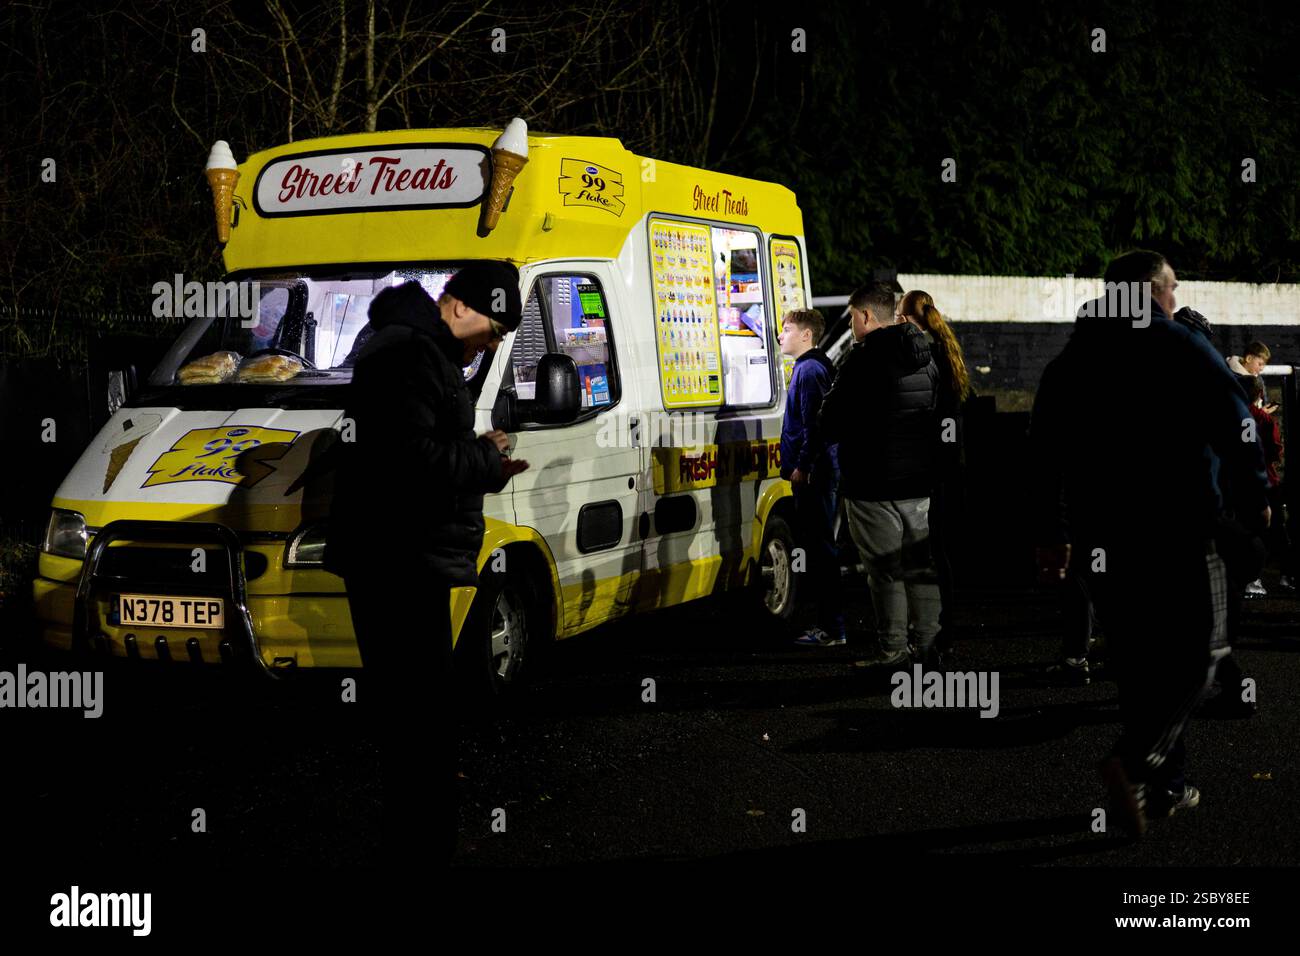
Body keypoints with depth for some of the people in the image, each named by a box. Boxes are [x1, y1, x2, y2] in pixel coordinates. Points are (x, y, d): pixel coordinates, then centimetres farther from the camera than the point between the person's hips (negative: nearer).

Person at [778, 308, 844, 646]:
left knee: (820, 546, -9)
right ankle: (827, 621, 20)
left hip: (813, 474, -11)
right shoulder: (809, 367, 19)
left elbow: (814, 425, -21)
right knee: (812, 543, 14)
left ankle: (832, 628, -7)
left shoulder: (810, 370, -13)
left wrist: (802, 467, -20)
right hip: (815, 473, 11)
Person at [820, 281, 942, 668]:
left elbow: (831, 425, -13)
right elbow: (938, 415, 18)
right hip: (919, 481, 7)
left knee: (885, 570, 0)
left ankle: (893, 648, 3)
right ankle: (927, 644, 16)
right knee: (921, 565, 12)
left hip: (874, 484, -7)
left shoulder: (864, 360, -15)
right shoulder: (926, 359, 10)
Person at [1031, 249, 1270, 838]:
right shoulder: (1182, 348, -5)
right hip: (1179, 532, -5)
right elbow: (1234, 428, -10)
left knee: (1139, 662, 14)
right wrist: (1256, 501, 2)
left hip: (1102, 540, 5)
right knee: (1197, 654, 1)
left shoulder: (1067, 362, 11)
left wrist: (1052, 535, 19)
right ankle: (1136, 762, -19)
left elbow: (1043, 452, 13)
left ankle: (1164, 789, 17)